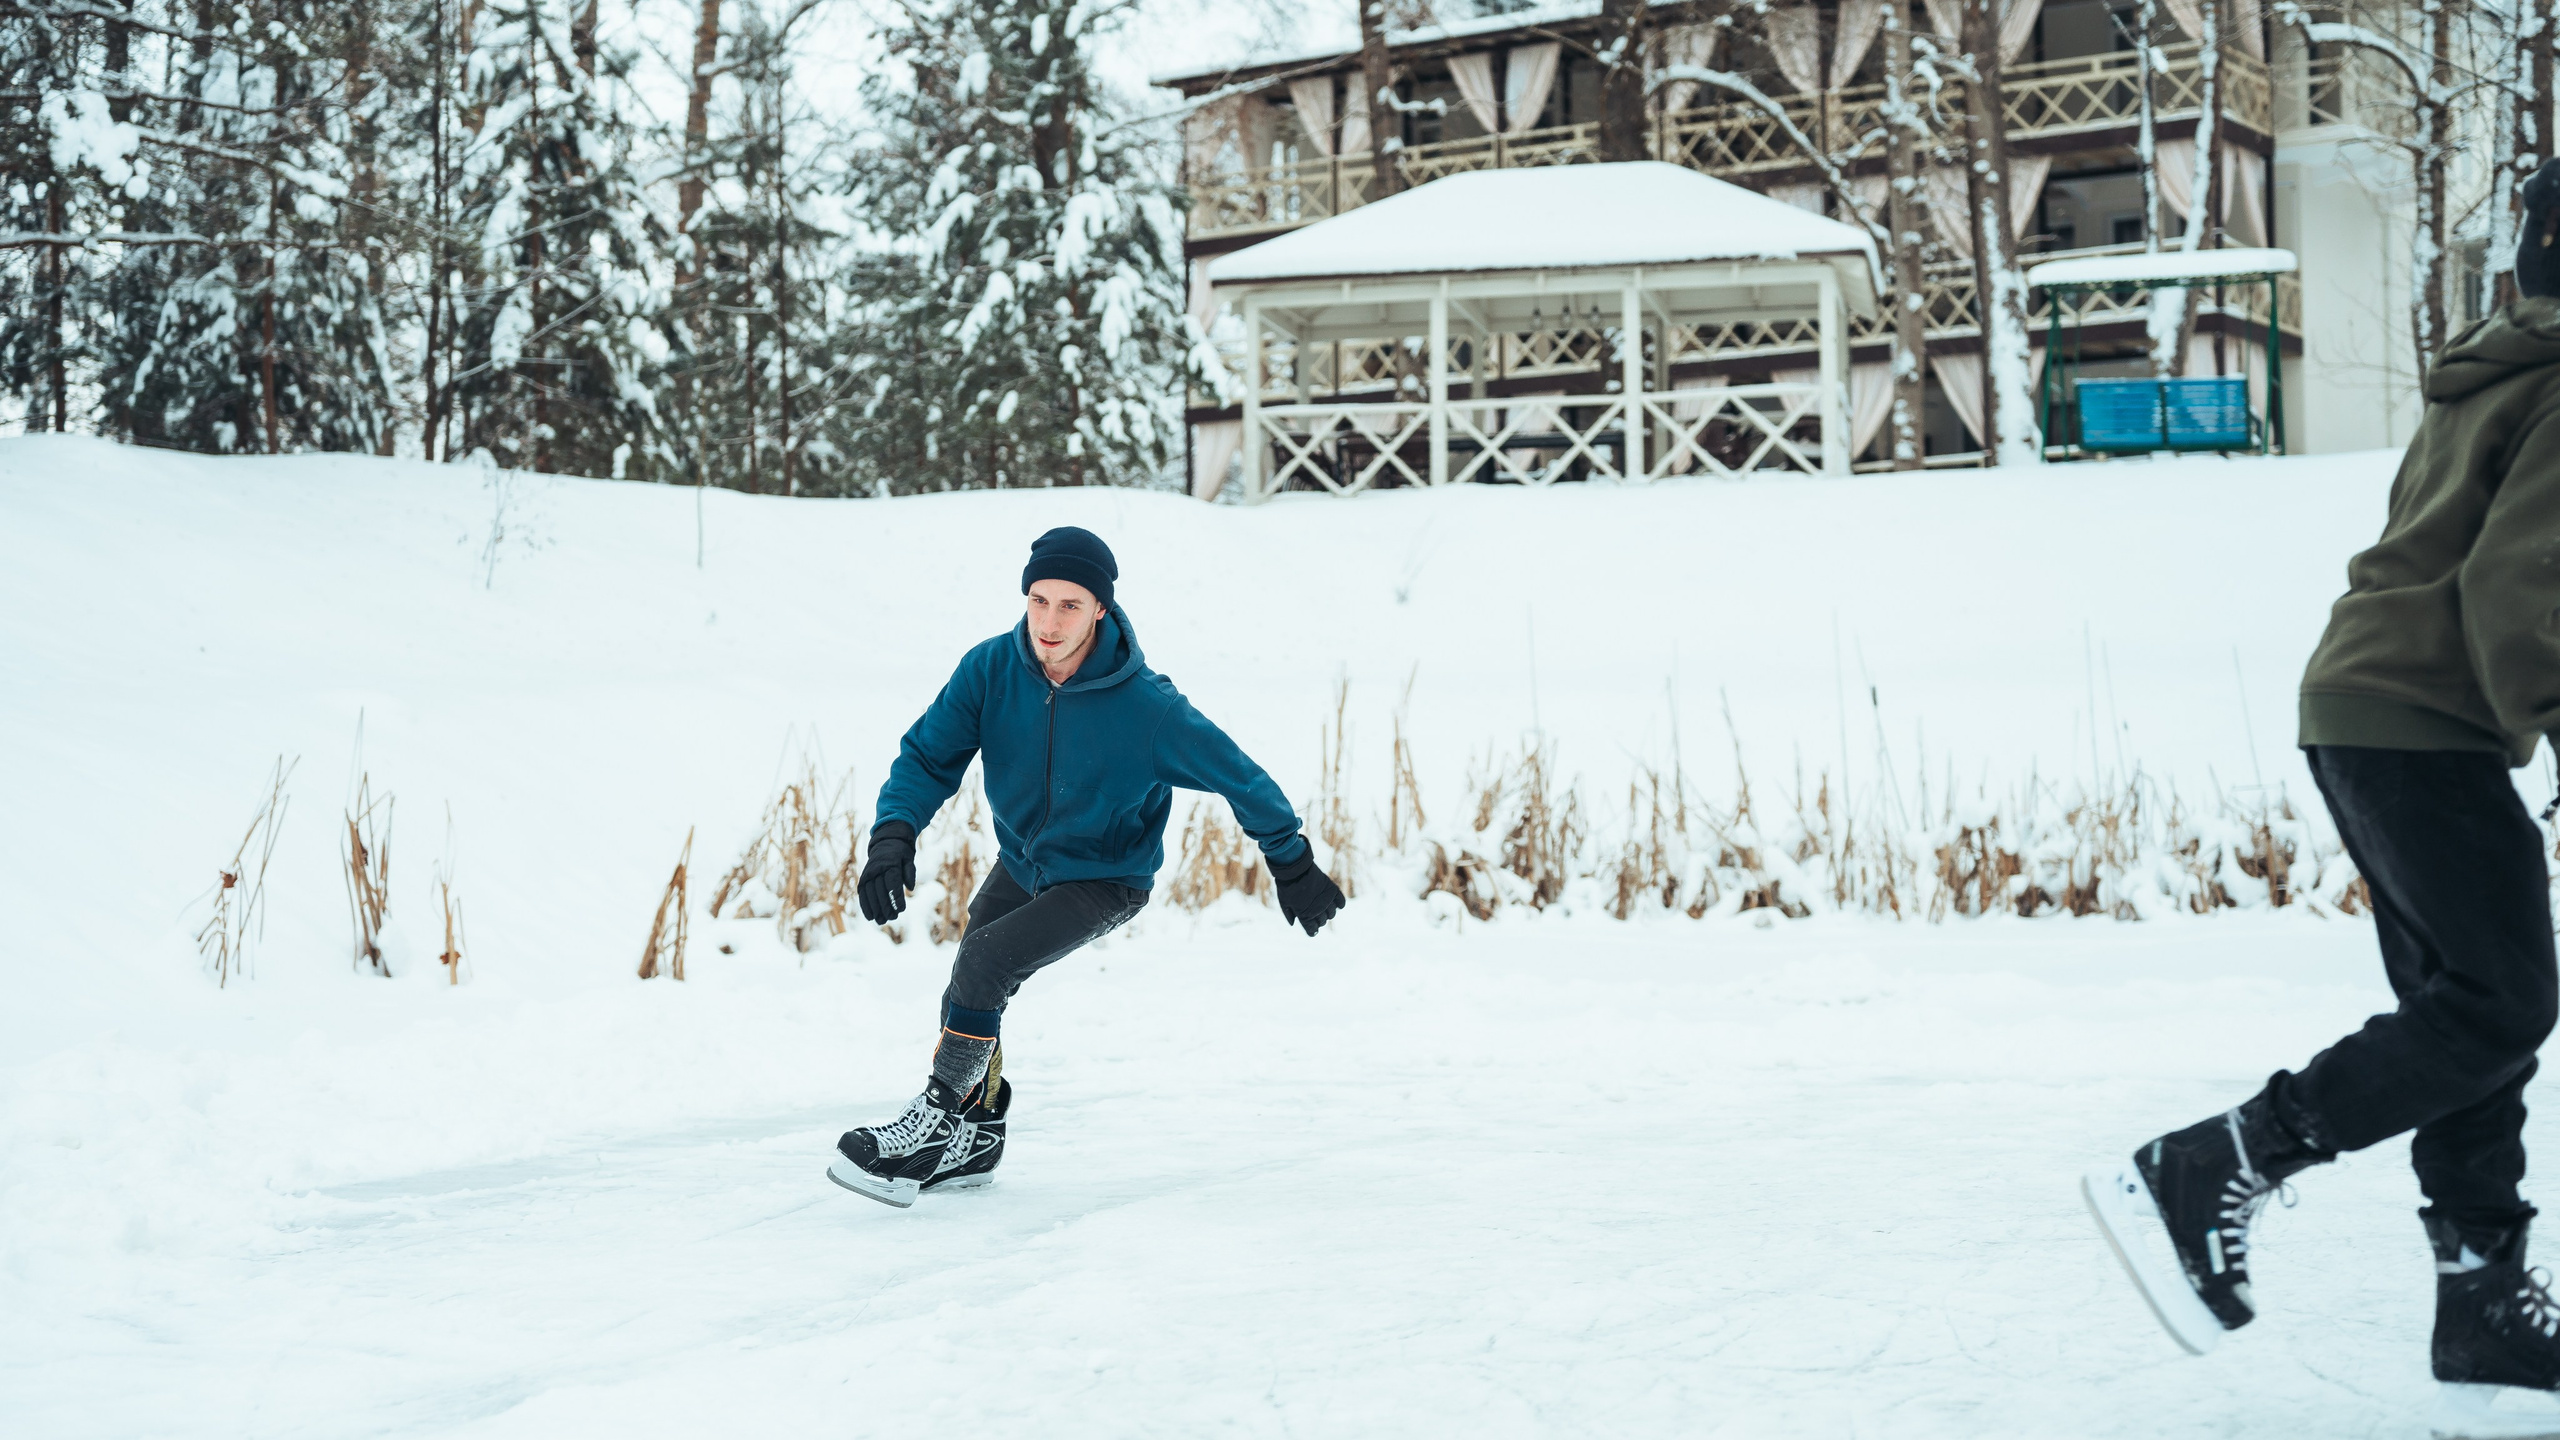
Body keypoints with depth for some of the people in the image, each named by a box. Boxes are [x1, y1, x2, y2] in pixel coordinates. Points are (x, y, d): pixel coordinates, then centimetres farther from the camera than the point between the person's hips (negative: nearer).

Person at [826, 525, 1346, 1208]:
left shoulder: (1146, 707, -28)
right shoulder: (991, 669, -18)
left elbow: (1238, 776, -17)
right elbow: (928, 755, -13)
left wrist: (1293, 866, -9)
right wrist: (895, 833, -31)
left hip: (1106, 880, -5)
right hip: (1019, 863, 5)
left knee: (985, 958, -23)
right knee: (969, 997, 9)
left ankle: (933, 1121, -10)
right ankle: (976, 1137, 32)